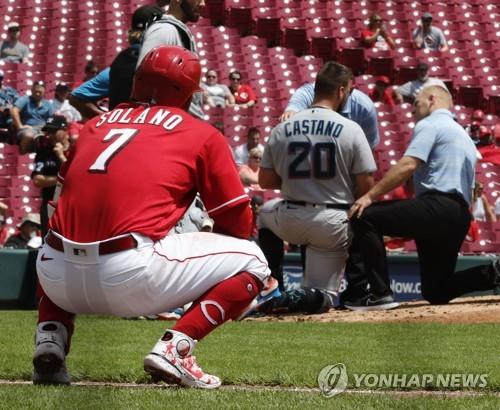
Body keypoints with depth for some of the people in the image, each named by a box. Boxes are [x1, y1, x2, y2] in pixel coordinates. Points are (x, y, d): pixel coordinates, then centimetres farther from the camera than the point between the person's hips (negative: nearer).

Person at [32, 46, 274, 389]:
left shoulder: (96, 124, 24)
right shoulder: (203, 135, 12)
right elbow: (239, 224, 13)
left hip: (59, 283, 4)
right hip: (132, 278, -4)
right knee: (251, 261, 14)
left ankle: (51, 336, 12)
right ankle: (174, 347, -6)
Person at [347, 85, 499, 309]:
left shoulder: (429, 124, 3)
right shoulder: (464, 135, 31)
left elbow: (407, 166, -13)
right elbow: (470, 190, 27)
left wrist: (370, 196, -14)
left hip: (437, 207, -9)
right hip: (461, 217, 9)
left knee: (364, 216, -12)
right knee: (435, 292, 15)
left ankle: (380, 293, -20)